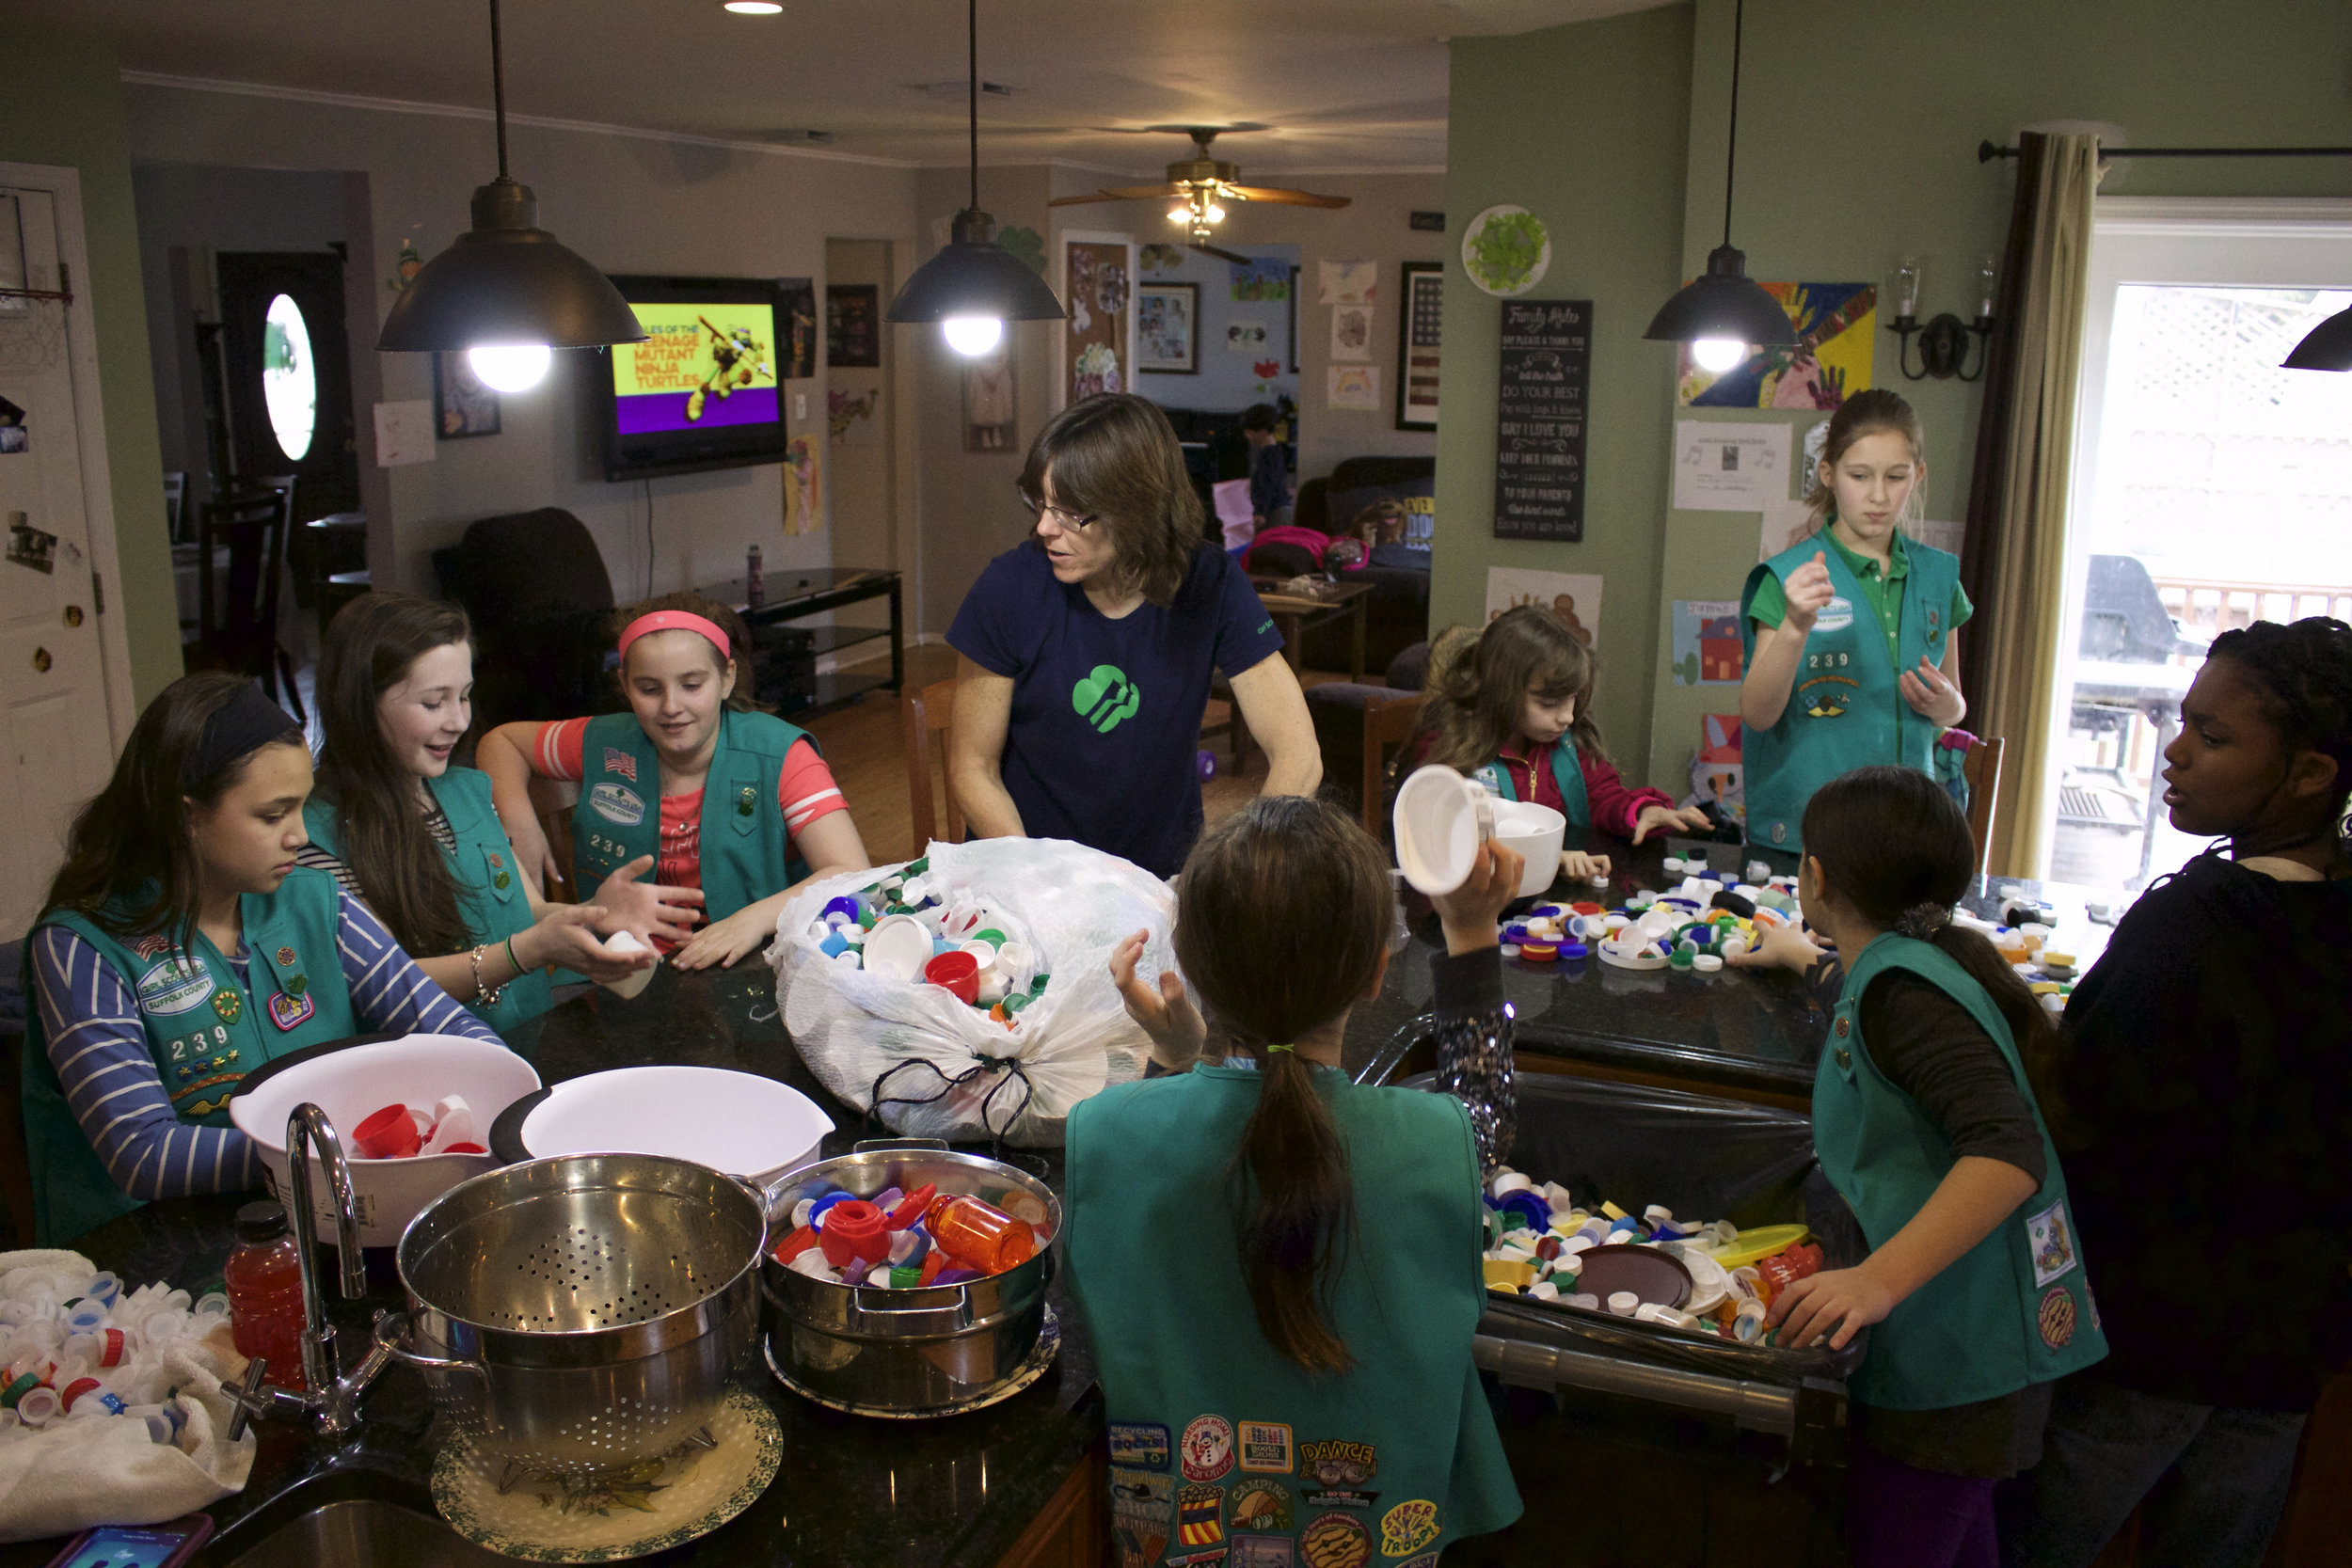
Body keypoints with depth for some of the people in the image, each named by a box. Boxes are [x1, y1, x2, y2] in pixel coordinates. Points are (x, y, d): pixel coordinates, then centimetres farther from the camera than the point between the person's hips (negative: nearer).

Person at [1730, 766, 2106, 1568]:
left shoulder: (1903, 988, -20)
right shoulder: (1914, 961, 11)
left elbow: (2010, 1148, -31)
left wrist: (1880, 1277, -38)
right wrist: (1804, 959, 55)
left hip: (1957, 1353, -10)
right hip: (1962, 1341, 10)